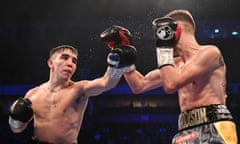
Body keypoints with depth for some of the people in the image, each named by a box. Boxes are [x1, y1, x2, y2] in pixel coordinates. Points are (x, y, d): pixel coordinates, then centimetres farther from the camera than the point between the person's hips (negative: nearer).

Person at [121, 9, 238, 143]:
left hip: (214, 130, -7)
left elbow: (171, 85, -14)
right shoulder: (176, 64, 19)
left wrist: (164, 48, -3)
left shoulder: (210, 52, -5)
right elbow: (139, 85, 25)